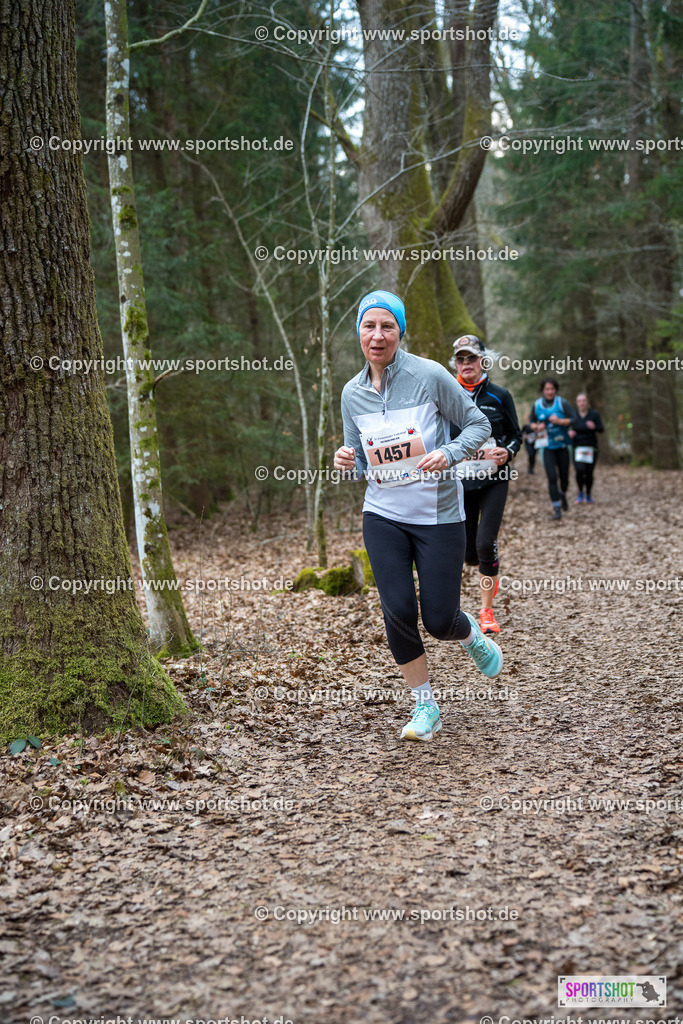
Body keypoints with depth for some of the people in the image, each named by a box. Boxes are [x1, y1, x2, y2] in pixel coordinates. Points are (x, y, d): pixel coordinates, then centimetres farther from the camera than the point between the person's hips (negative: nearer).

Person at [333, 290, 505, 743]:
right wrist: (348, 459, -11)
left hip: (439, 515, -3)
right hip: (383, 517, 3)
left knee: (439, 620, -3)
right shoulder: (352, 392, 3)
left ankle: (473, 637, 36)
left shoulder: (430, 375, -10)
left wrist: (448, 454, -21)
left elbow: (479, 424, -3)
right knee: (398, 610, -9)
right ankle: (426, 707, 12)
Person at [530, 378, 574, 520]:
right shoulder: (537, 405, 1)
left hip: (562, 445, 0)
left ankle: (562, 494, 40)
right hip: (547, 448, 0)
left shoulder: (562, 403, -6)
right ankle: (556, 507, -3)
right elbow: (531, 421, 14)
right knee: (552, 478, -10)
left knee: (564, 476, 7)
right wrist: (537, 427, -8)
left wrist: (559, 421, -24)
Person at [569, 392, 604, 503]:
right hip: (577, 447, 0)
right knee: (579, 470, -20)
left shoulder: (594, 414, 0)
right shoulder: (573, 415, 3)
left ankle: (588, 495, 23)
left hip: (591, 448, 0)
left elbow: (601, 429, 0)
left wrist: (594, 427, -21)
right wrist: (570, 432, -9)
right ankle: (580, 492, 4)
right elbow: (569, 428, 14)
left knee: (589, 473, -1)